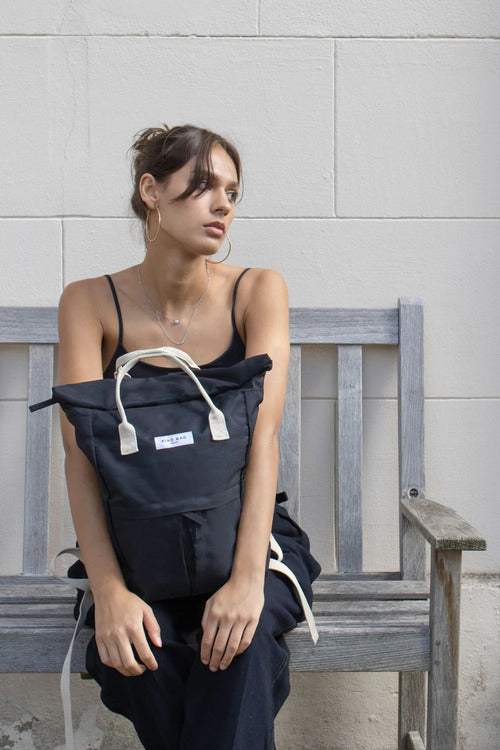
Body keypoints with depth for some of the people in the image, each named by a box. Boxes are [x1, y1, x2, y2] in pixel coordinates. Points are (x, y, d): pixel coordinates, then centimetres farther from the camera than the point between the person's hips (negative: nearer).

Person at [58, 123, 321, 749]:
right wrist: (107, 588, -28)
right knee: (137, 647, -28)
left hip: (240, 529, 0)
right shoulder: (91, 302, -6)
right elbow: (81, 450, -14)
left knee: (242, 637, -31)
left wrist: (248, 576, -30)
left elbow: (263, 433, -18)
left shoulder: (257, 291, -6)